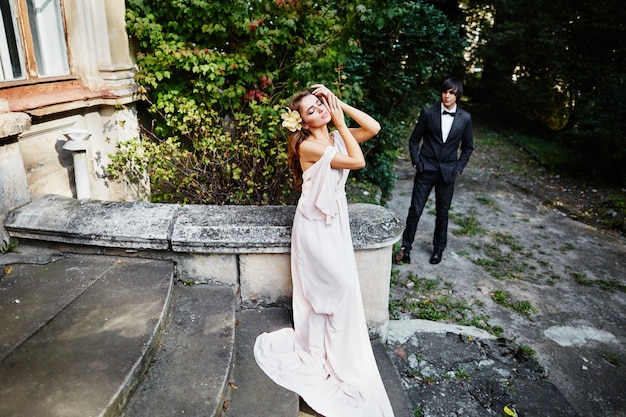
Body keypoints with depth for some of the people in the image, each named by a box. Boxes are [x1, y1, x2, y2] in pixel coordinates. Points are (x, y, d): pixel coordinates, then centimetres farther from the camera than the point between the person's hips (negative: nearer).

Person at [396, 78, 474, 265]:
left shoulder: (465, 118, 0)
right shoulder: (428, 113, -4)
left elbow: (468, 146, 10)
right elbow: (414, 139, 3)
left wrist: (459, 167, 2)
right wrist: (416, 162, -4)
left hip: (447, 172, 1)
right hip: (426, 170, -1)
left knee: (442, 213, 12)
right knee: (415, 210, 0)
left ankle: (439, 248, 30)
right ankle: (406, 246, 15)